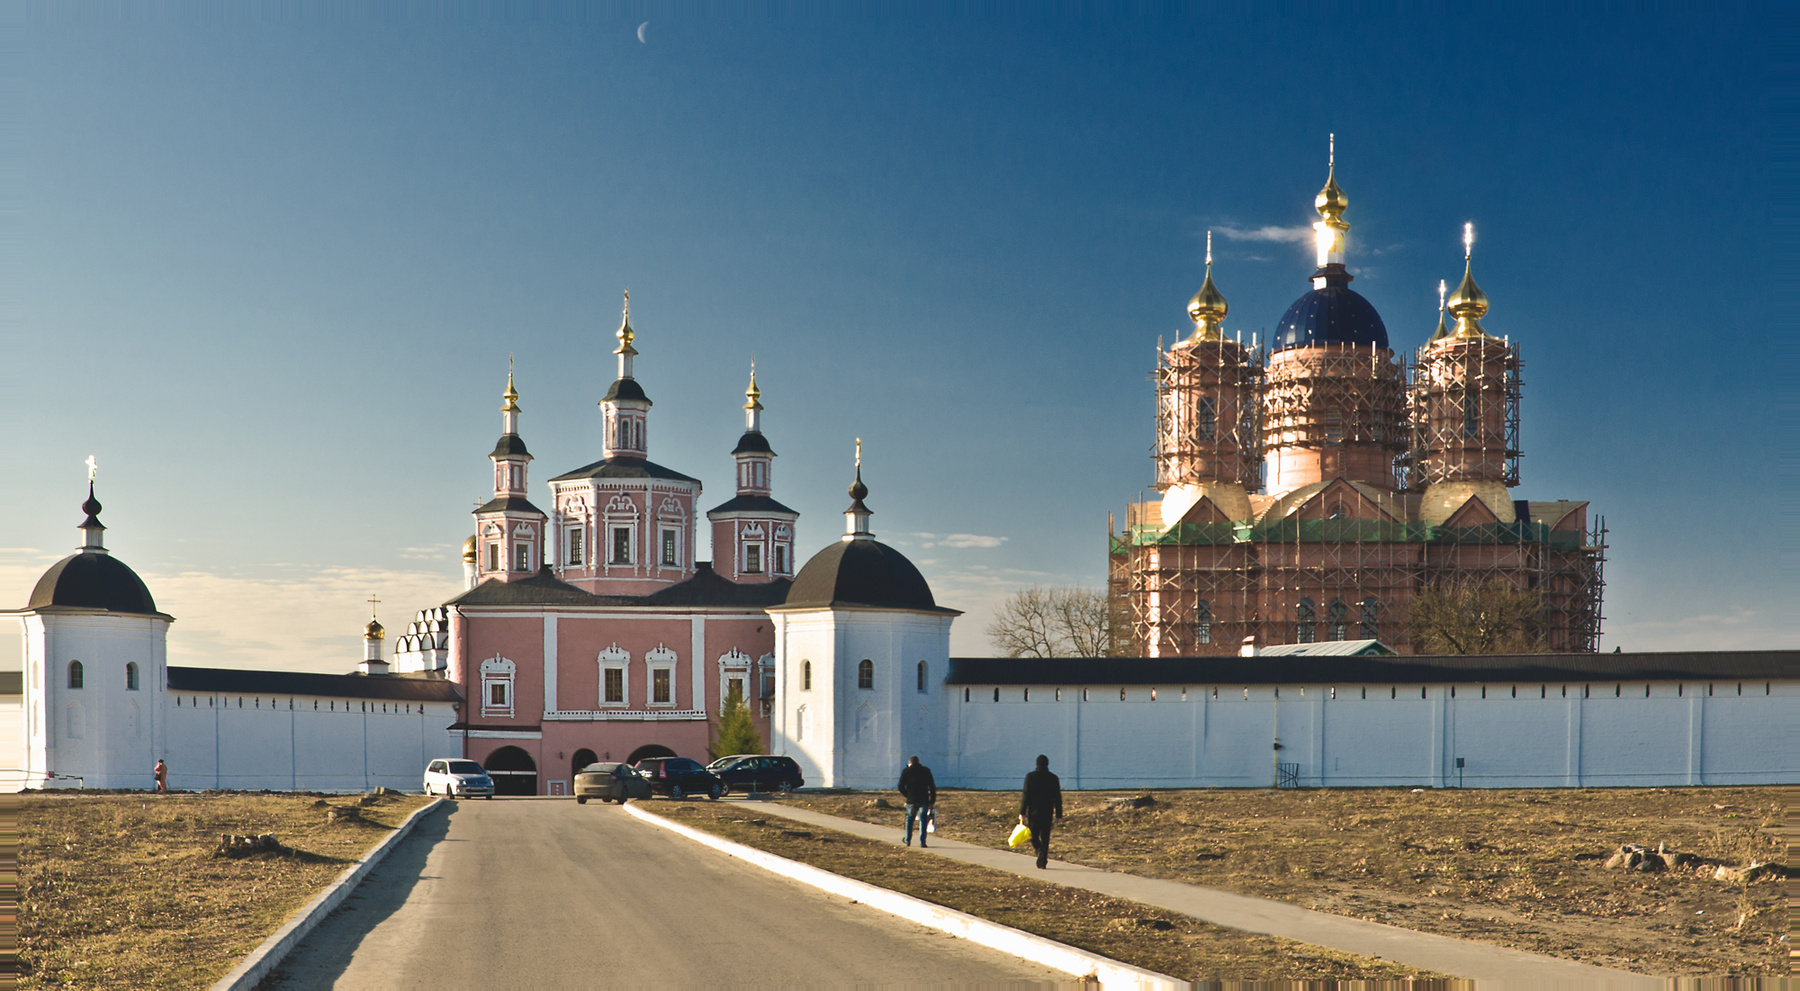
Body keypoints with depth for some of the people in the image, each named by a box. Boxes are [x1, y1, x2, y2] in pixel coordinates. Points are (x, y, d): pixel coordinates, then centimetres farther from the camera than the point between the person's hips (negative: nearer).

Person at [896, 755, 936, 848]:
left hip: (911, 800, 0)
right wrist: (933, 800, 7)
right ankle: (922, 842, -7)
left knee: (909, 820, 15)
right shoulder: (926, 770, 7)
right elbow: (932, 786, 4)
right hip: (924, 800, 0)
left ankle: (908, 841, 18)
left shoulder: (906, 771, 3)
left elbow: (901, 786, -2)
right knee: (923, 820, 1)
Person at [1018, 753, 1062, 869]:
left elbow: (1026, 796, -8)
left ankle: (1041, 851, -20)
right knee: (1045, 837, 10)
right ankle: (1042, 862, 7)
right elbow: (1058, 798, 5)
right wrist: (1059, 814, 12)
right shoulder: (1053, 778, 2)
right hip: (1048, 812, 2)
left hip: (1033, 812, -2)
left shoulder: (1030, 777, -6)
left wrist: (1022, 812, -4)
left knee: (1033, 835, 8)